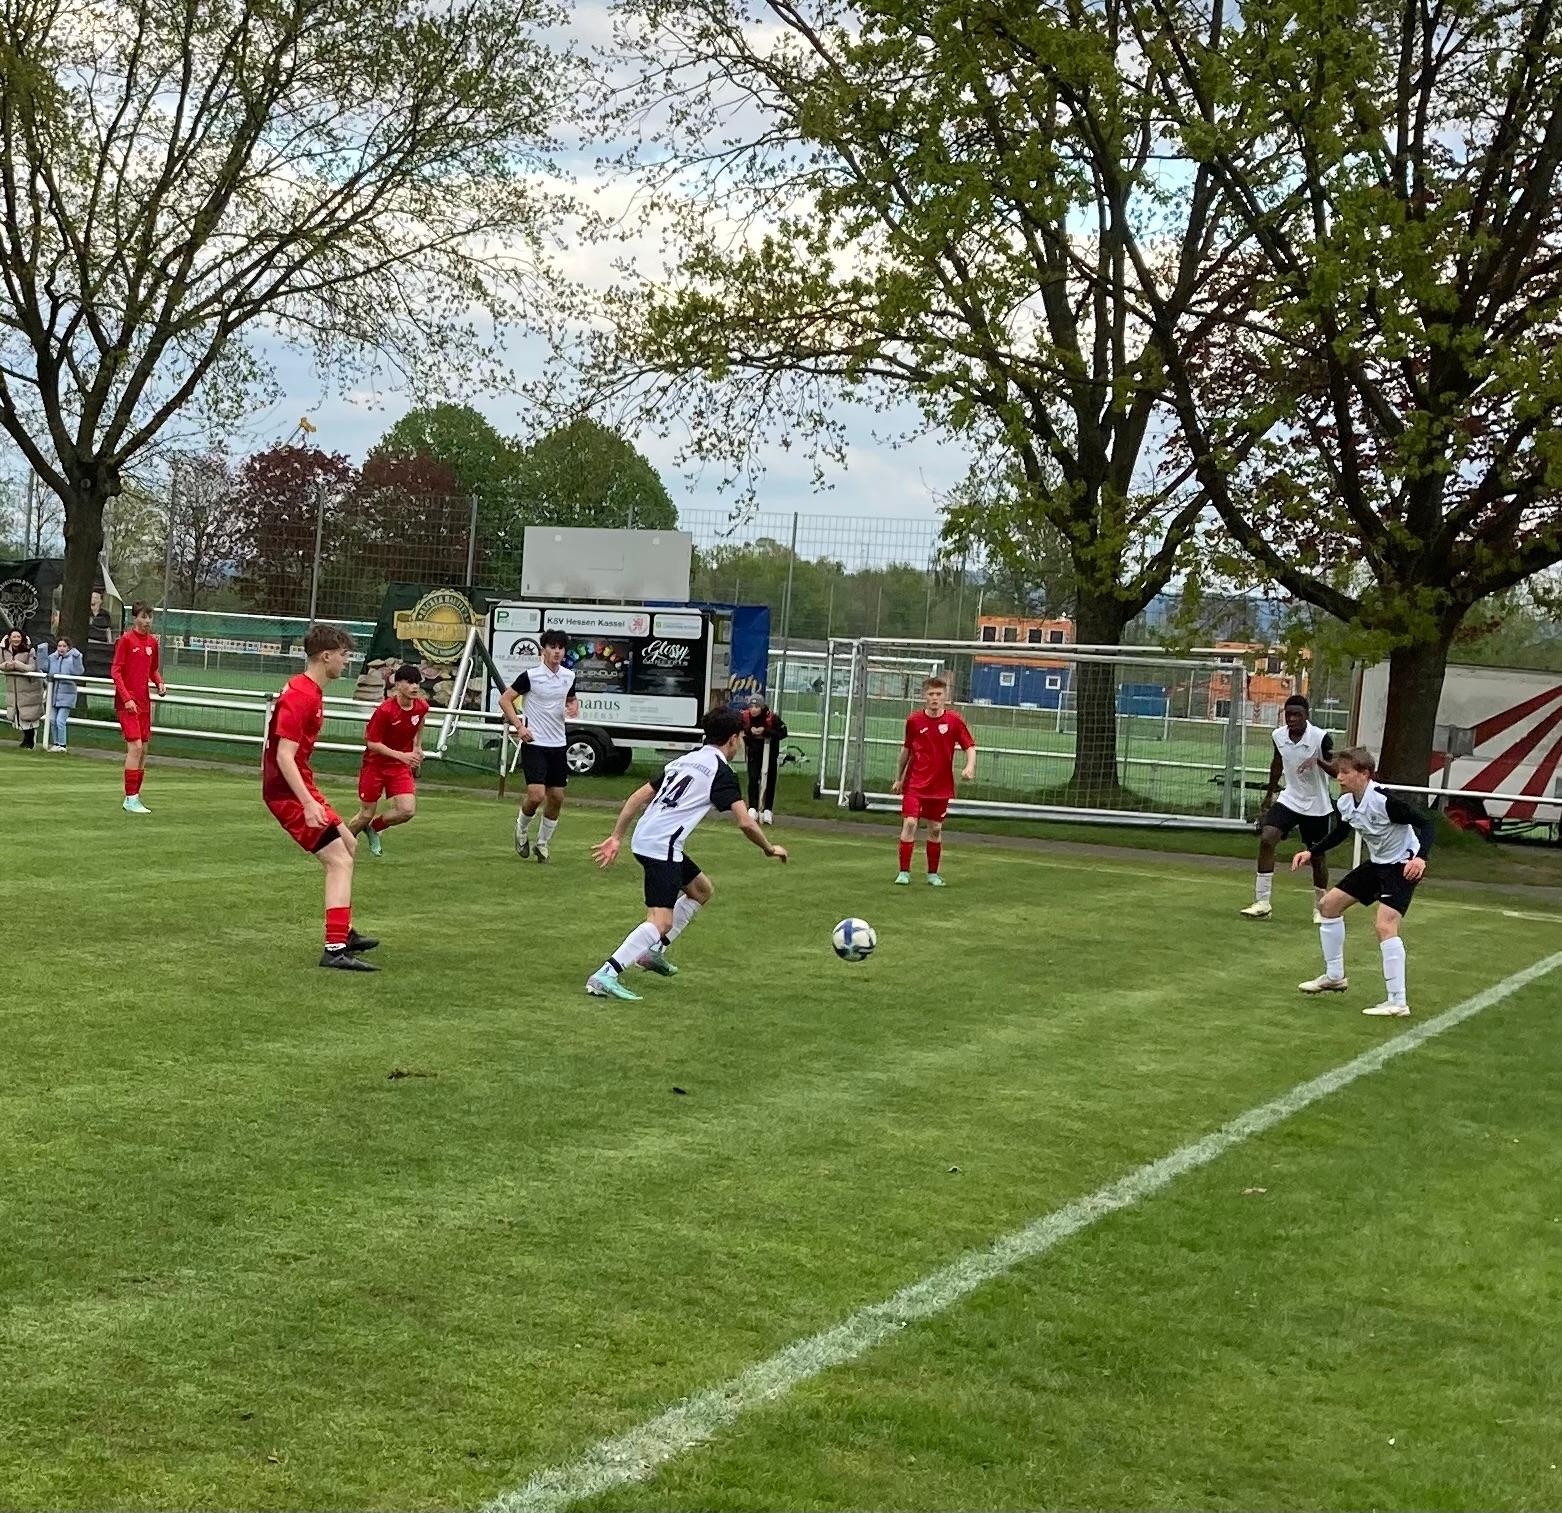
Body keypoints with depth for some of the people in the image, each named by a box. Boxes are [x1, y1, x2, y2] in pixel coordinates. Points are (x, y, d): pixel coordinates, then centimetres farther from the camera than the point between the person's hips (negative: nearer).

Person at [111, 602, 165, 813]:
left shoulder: (152, 642, 10)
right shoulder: (126, 640, -8)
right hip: (127, 702, -7)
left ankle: (134, 797, 16)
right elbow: (115, 671, -10)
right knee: (135, 746, -14)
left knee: (143, 749, 8)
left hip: (144, 702, 7)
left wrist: (159, 683, 1)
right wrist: (127, 698, -17)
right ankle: (131, 799, -11)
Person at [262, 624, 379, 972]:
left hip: (299, 788, 11)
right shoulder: (300, 697, -20)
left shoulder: (308, 691, 12)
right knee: (339, 861, -13)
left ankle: (344, 933, 31)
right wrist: (309, 803, -33)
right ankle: (335, 950, -15)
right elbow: (285, 756, -26)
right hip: (289, 792, -11)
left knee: (348, 844, 23)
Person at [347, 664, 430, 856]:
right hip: (375, 763, -4)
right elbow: (372, 743, -19)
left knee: (407, 811, -14)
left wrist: (417, 747, 16)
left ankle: (374, 827, 16)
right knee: (366, 814, 4)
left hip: (401, 766, 4)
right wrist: (401, 755, -26)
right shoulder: (384, 710, -24)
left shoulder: (422, 707, -8)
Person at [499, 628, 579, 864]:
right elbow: (505, 699, -4)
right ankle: (521, 829, 15)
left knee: (556, 797, 6)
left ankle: (543, 844, 23)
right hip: (534, 743, -5)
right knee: (536, 795, -15)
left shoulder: (569, 676, 5)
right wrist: (519, 725, -15)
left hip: (558, 744, 5)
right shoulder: (531, 675, -11)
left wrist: (574, 707, 0)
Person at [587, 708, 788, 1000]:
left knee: (702, 891, 26)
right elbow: (745, 823, -12)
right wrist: (770, 849, 5)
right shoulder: (720, 772, -5)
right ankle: (605, 976, -27)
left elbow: (638, 797, 18)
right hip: (662, 847, -9)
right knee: (661, 922, -16)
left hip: (643, 838, 9)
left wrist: (616, 837, 20)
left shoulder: (686, 759, 19)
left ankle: (653, 951, 23)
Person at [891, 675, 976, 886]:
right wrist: (898, 778, 16)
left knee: (935, 829, 9)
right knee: (909, 823, -12)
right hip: (915, 783, -1)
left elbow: (970, 746, -2)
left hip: (941, 785, 1)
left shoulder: (954, 721, -5)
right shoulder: (913, 720, -2)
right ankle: (904, 871, -5)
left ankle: (933, 873, 23)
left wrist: (970, 766, -22)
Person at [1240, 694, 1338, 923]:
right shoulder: (1279, 736, -4)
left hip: (1317, 806, -3)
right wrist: (1269, 795, 23)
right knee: (1266, 840, -16)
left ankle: (1320, 908, 25)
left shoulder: (1321, 738, -19)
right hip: (1290, 799, 3)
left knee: (1317, 856, 6)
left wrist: (1318, 761, -41)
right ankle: (1262, 902, -11)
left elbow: (1337, 770, -23)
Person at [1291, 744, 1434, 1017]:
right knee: (1329, 903, 14)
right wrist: (1311, 853, 7)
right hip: (1377, 863, 9)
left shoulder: (1384, 800, -28)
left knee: (1385, 925, -24)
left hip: (1402, 866, -9)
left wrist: (1420, 857, -41)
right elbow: (1340, 833, 17)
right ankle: (1334, 976, 28)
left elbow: (1425, 823, -25)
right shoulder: (1345, 803, -4)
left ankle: (1398, 1002, -20)